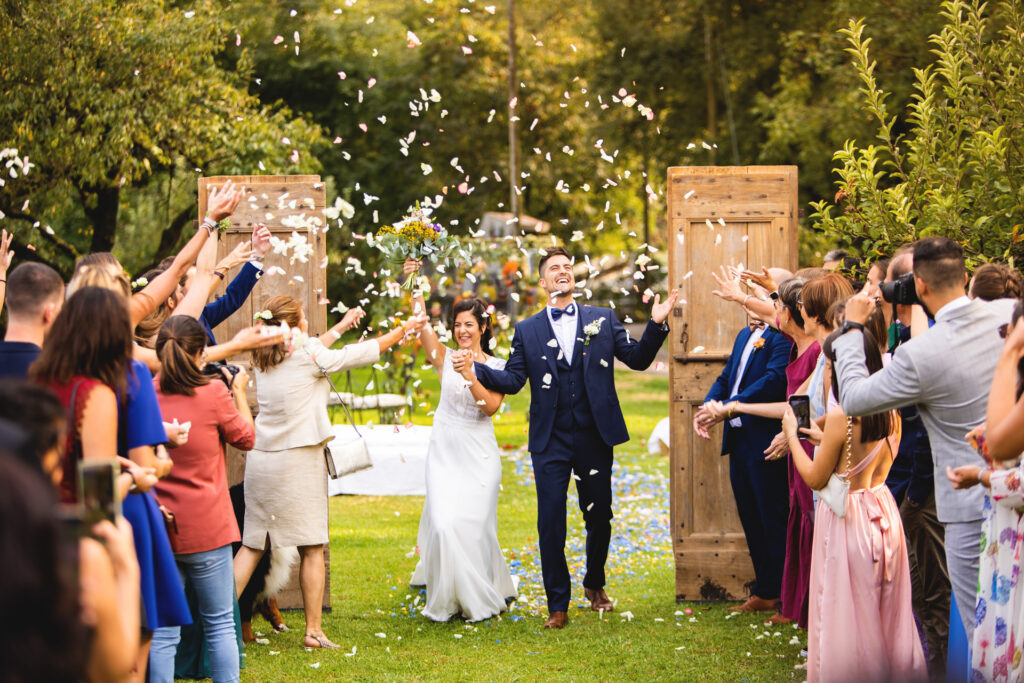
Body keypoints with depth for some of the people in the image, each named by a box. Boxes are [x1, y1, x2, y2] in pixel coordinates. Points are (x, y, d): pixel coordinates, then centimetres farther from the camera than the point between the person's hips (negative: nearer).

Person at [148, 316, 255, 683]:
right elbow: (245, 438, 6)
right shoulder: (213, 393, -11)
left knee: (163, 631, 5)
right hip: (207, 527, -2)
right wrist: (239, 391, 18)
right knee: (220, 624, 9)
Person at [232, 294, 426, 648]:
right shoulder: (309, 357, -9)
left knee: (252, 544, 9)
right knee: (312, 548, 3)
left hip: (260, 458, 6)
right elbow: (363, 353, 0)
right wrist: (402, 330, 13)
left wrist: (341, 327, 38)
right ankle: (313, 629, 5)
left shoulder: (263, 358, 8)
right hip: (298, 460, -6)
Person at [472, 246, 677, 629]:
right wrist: (476, 369, -16)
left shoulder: (602, 320, 8)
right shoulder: (527, 331, 7)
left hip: (594, 438, 1)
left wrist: (656, 325, -11)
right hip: (550, 443, -1)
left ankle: (595, 586, 34)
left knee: (599, 517, 10)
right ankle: (558, 606, 4)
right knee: (550, 523, -4)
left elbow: (637, 359, 3)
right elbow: (513, 380, 0)